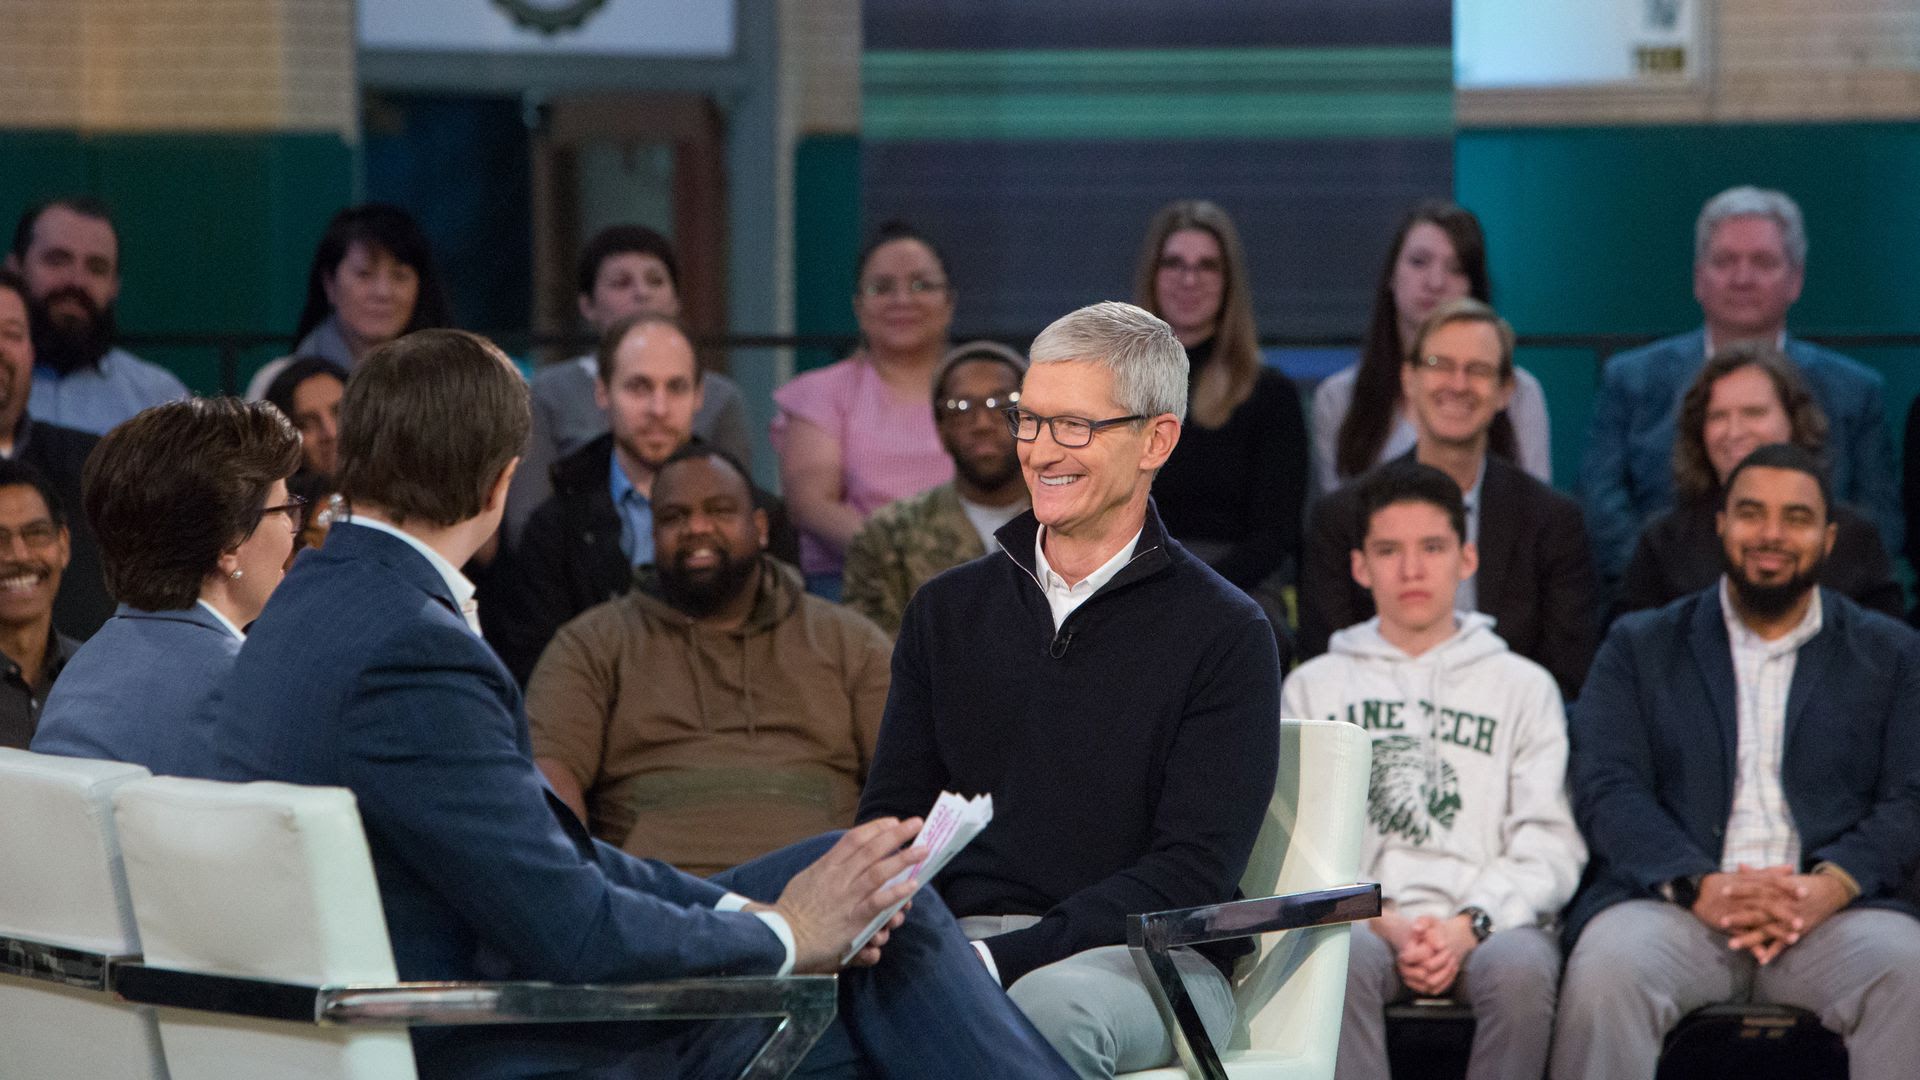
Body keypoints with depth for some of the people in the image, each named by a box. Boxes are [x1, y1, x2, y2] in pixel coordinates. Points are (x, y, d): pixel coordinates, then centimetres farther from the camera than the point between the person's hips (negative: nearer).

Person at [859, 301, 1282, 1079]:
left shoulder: (1226, 634, 1)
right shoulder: (949, 610, 17)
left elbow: (1192, 871, -8)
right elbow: (891, 814, 14)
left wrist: (1005, 958, -21)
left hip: (1150, 959, -3)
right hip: (960, 934, 3)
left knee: (1053, 1001, -39)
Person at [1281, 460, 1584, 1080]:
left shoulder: (1523, 686, 20)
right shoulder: (1313, 687, 22)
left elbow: (1551, 847, 9)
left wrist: (1470, 924, -11)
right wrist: (1383, 922, -9)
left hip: (1490, 920, 0)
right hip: (1359, 918, 0)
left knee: (1521, 966, -36)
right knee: (1342, 959, -37)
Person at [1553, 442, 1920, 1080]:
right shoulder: (1640, 646, 17)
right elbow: (1606, 789, 4)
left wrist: (1828, 887, -14)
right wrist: (1700, 886, -15)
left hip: (1830, 910, 1)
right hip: (1671, 904, 0)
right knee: (1605, 972, -34)